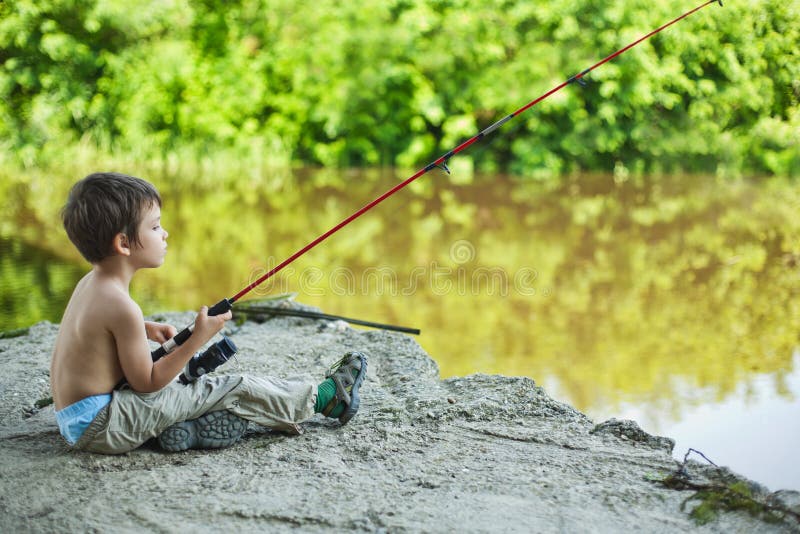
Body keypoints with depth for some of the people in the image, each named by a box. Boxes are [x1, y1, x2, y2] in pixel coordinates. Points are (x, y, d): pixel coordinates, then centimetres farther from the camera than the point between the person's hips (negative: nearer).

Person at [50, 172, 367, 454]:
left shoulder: (91, 283, 6)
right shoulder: (121, 305, -23)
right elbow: (147, 383, -17)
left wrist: (144, 328, 15)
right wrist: (198, 338, -15)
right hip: (101, 427, -10)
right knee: (231, 389, -5)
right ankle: (322, 398, 5)